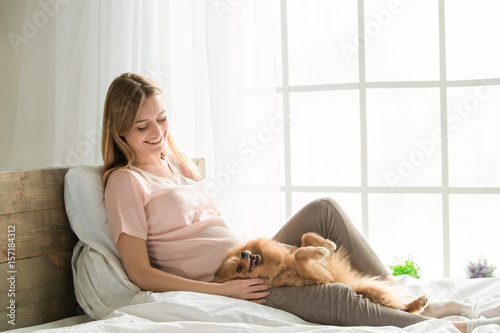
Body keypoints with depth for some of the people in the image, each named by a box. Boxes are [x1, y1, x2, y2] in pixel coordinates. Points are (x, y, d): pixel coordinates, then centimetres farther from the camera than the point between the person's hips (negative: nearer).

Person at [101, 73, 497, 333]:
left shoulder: (177, 160, 16)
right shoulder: (125, 181, -8)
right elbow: (141, 273, -14)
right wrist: (223, 290, -21)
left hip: (249, 266, 8)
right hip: (216, 285, -8)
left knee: (324, 209, -7)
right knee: (335, 298, -26)